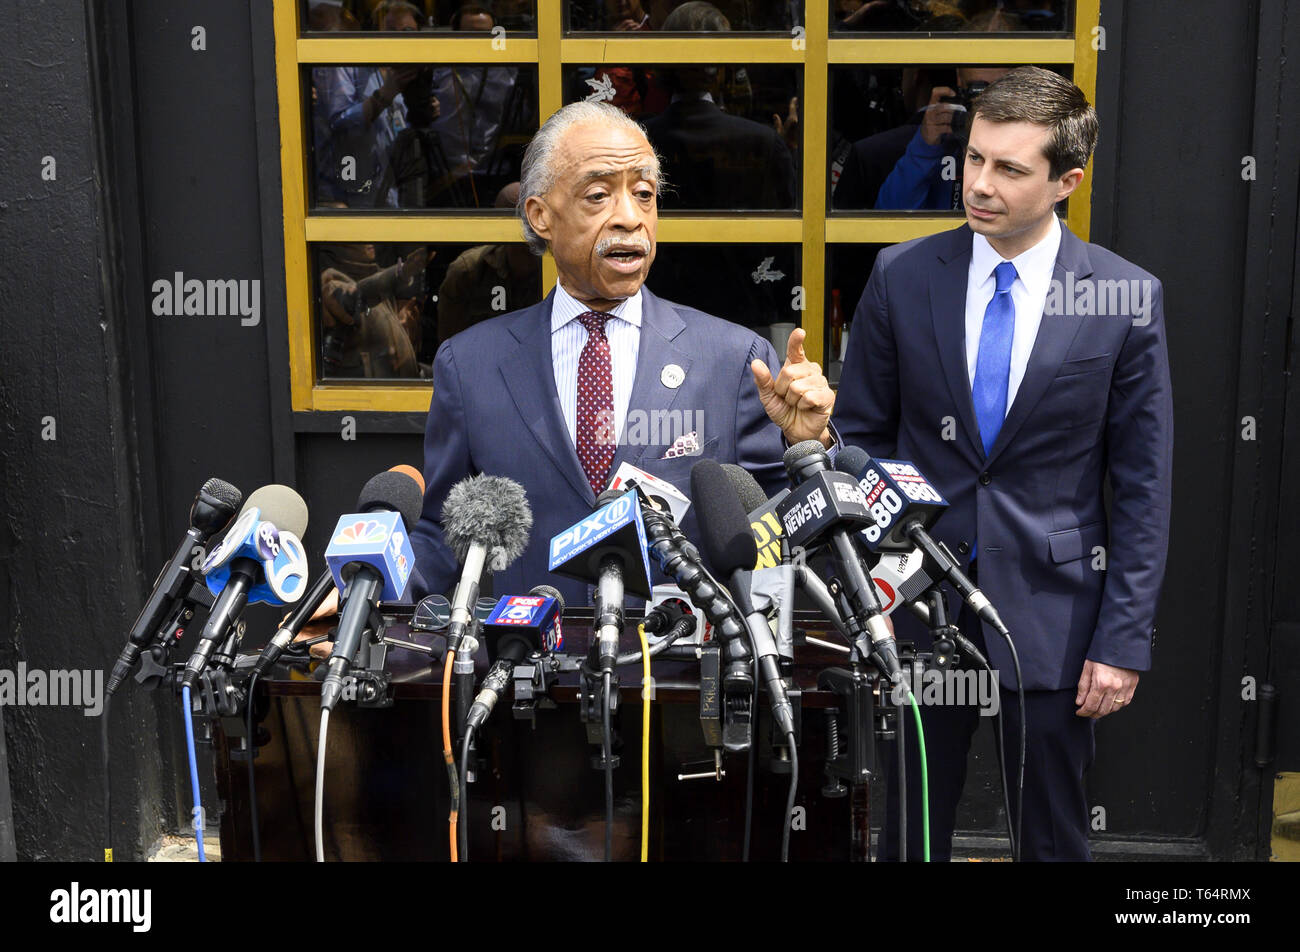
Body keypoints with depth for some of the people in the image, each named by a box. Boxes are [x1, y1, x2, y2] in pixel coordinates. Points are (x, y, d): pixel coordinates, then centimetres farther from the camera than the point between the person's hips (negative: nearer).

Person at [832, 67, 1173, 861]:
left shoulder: (1127, 298, -6)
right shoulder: (902, 277, -2)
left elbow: (1142, 485, -3)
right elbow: (860, 437, 4)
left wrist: (1126, 638, -6)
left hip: (1053, 608, -1)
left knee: (1053, 835, 13)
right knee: (912, 830, 13)